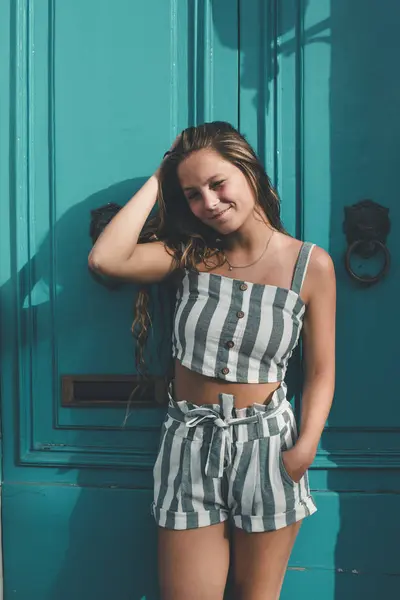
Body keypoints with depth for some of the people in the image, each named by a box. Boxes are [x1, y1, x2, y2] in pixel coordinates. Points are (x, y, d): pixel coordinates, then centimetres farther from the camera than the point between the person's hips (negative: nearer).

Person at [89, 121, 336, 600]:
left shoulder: (311, 265, -5)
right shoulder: (191, 254, 0)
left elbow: (320, 371, -1)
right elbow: (106, 258, -17)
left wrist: (305, 448, -15)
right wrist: (158, 179, -8)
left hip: (266, 443, -1)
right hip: (190, 443, 1)